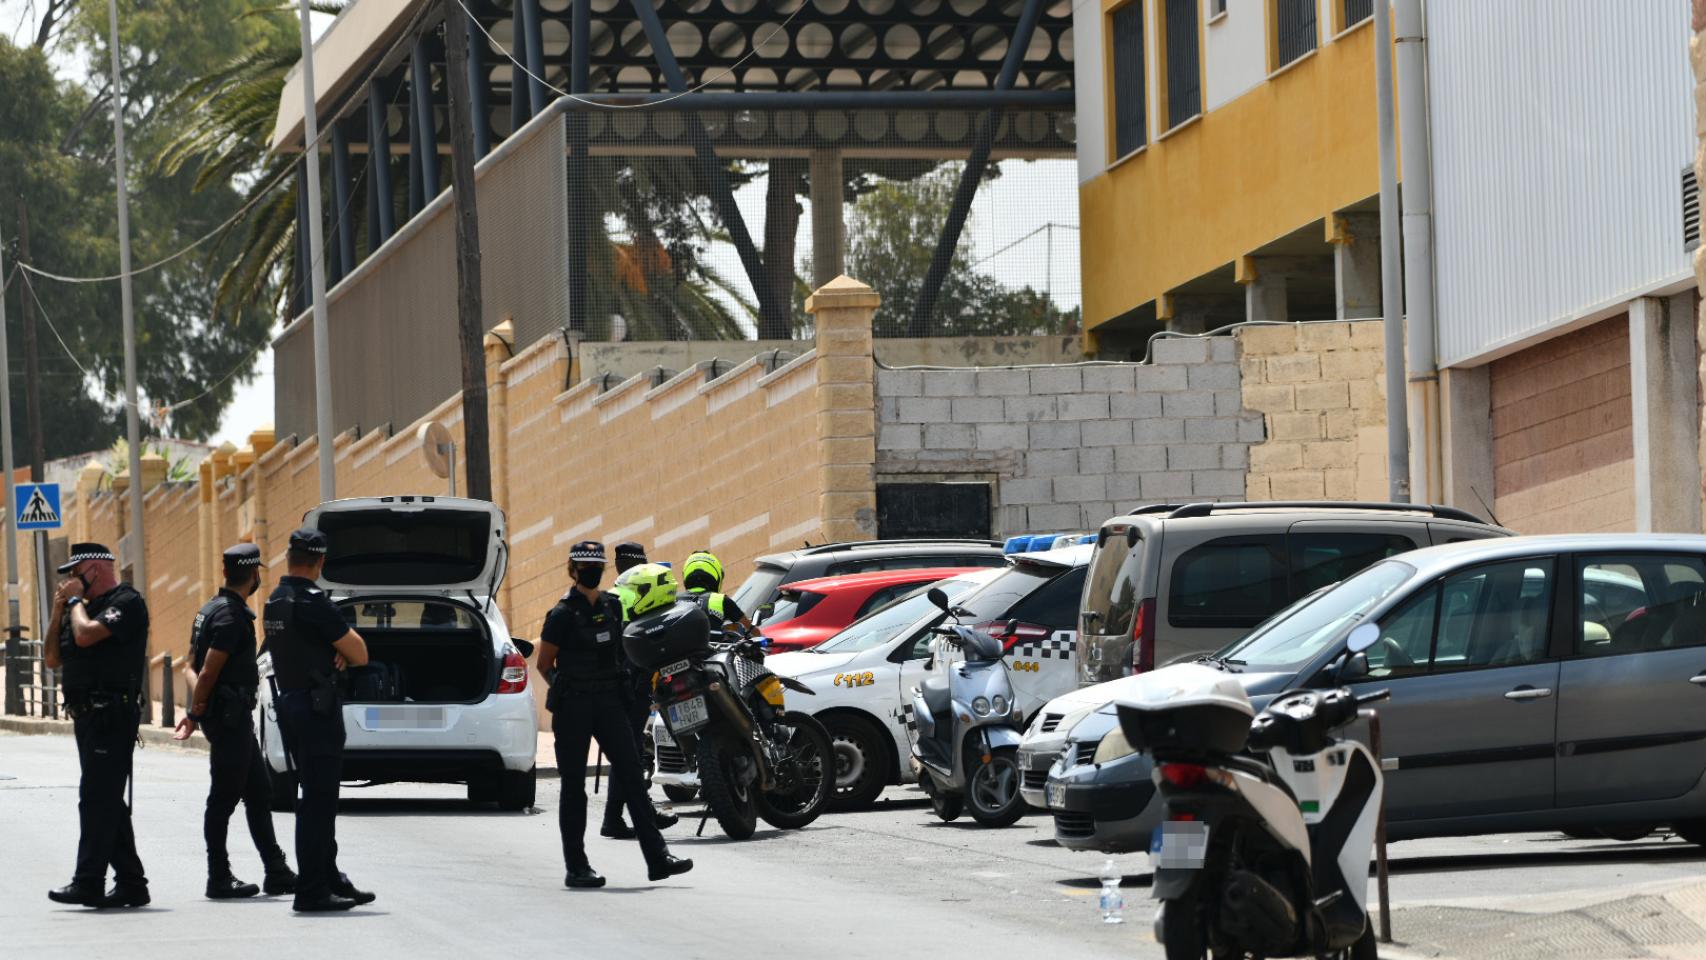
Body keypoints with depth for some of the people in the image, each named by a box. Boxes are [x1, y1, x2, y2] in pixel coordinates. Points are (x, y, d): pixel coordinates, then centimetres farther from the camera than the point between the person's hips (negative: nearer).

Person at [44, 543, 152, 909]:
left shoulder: (127, 602, -8)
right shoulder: (88, 606, 19)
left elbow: (86, 635, -23)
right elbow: (52, 658, 18)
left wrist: (76, 599, -6)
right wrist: (59, 610, 8)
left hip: (113, 715, -10)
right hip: (87, 716, 10)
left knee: (97, 799, -14)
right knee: (107, 801, 10)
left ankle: (89, 882, -18)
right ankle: (130, 882, 14)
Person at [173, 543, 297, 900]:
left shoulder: (212, 609, 13)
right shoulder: (231, 616, -17)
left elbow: (195, 663, 18)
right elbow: (207, 671, -20)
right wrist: (195, 715, -12)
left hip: (235, 717, 10)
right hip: (229, 717, -10)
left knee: (258, 795, 12)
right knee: (224, 798, -4)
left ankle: (277, 873, 14)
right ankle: (219, 880, 0)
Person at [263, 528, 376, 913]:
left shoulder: (275, 601, 10)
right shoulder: (312, 603, -17)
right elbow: (360, 655, -13)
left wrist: (335, 651, 0)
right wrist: (346, 650, 8)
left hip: (288, 704, 9)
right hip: (317, 707, -9)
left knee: (319, 798, 17)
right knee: (318, 799, -6)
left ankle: (330, 880, 23)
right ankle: (312, 891, -6)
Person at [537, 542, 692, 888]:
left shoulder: (612, 606, 11)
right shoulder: (563, 614, -8)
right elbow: (544, 664, -1)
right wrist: (568, 691, 7)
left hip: (609, 703, 5)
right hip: (572, 708, -5)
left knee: (632, 777, -2)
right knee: (574, 786, 0)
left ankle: (657, 858, -5)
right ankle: (576, 868, 4)